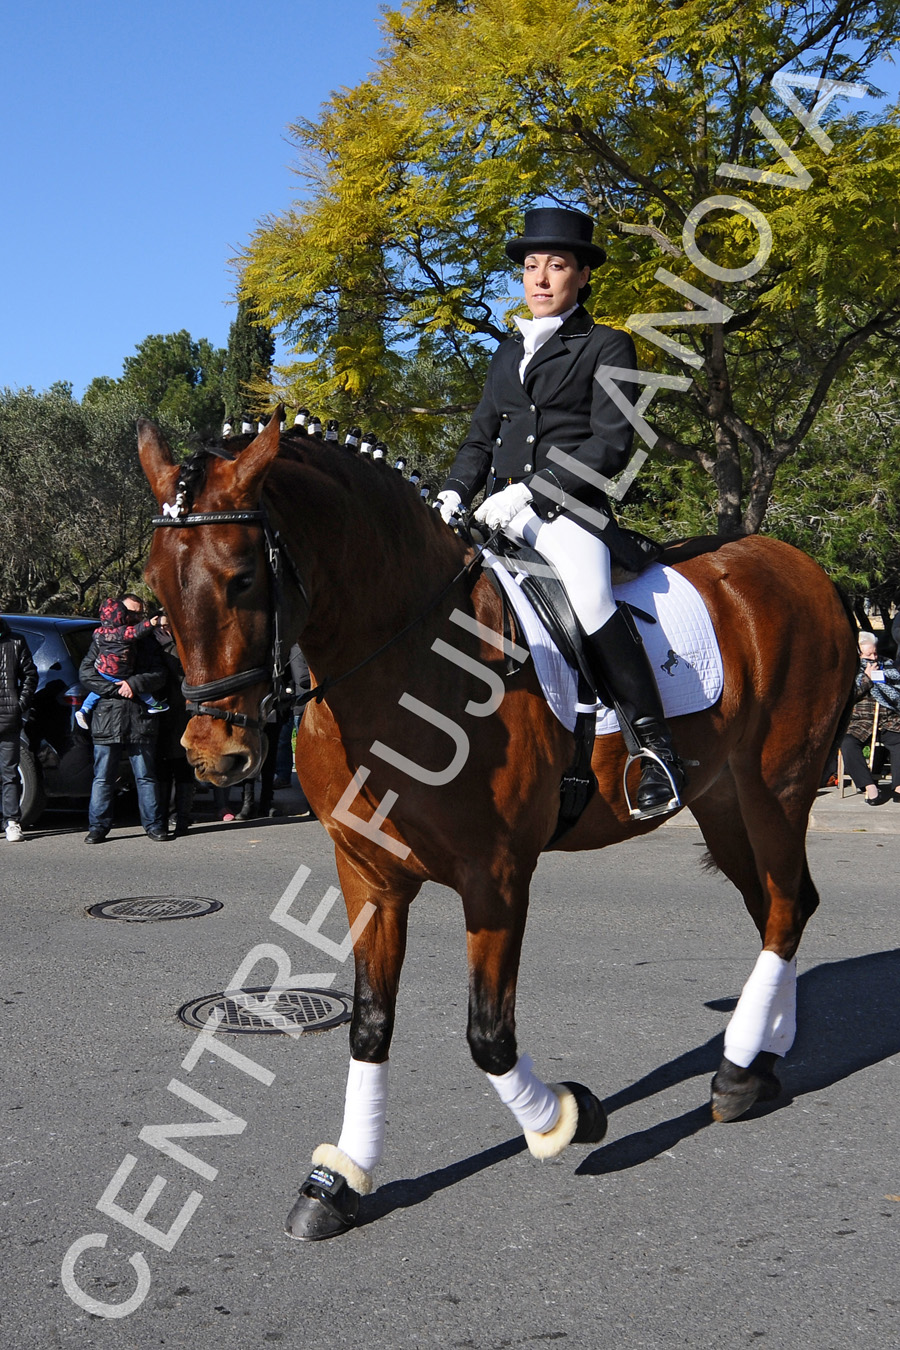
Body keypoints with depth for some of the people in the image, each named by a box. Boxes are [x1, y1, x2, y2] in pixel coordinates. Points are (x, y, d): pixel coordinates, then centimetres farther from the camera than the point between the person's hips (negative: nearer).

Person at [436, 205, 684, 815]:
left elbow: (611, 445, -7)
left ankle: (657, 748, -23)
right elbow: (481, 439, 25)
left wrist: (530, 490, -16)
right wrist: (454, 495, 5)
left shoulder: (607, 346, 5)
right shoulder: (508, 353, 23)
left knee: (589, 598, -33)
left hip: (569, 510, -6)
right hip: (504, 512, 6)